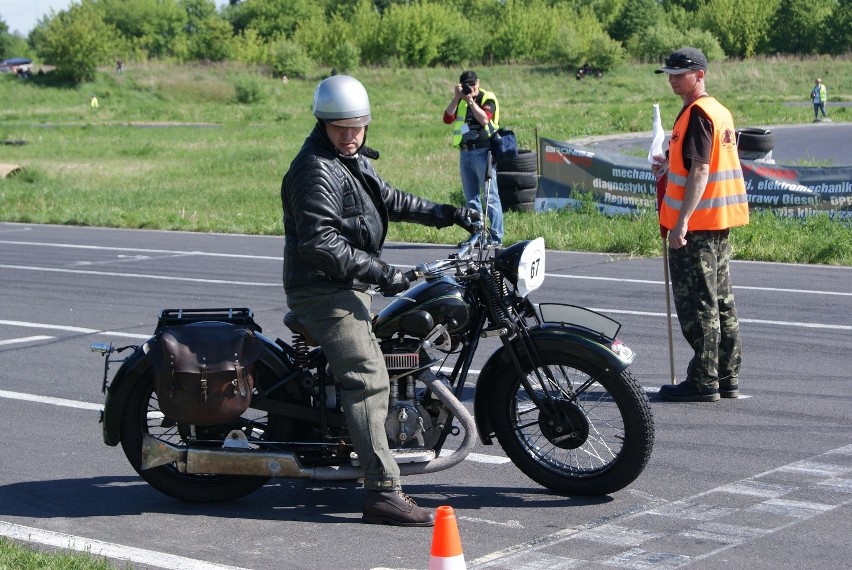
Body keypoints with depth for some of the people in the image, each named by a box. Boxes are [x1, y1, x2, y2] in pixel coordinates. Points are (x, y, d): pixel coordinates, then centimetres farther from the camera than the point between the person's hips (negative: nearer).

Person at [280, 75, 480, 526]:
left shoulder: (353, 160, 15)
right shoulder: (316, 170, -17)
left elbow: (387, 199, 28)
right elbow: (318, 242, -25)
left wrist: (443, 214, 22)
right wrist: (377, 272, -25)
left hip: (348, 286, 11)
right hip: (324, 290, -11)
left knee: (365, 374, 24)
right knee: (368, 378, -20)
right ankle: (382, 492, -26)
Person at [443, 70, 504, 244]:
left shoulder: (487, 98, -1)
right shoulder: (459, 101, 14)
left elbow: (484, 119, -19)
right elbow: (447, 119, -1)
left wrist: (470, 100, -16)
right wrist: (456, 98, -8)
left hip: (483, 152, -6)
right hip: (465, 153, 6)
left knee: (490, 197, -8)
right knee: (471, 199, 9)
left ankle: (496, 238, -7)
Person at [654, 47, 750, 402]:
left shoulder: (697, 113, -15)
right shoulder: (720, 111, 15)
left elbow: (700, 171, -22)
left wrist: (682, 222, -25)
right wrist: (671, 164, 26)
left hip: (696, 225, -10)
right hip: (720, 224, 10)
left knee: (697, 305, -6)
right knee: (721, 302, 12)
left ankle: (703, 382, -3)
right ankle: (727, 379, 18)